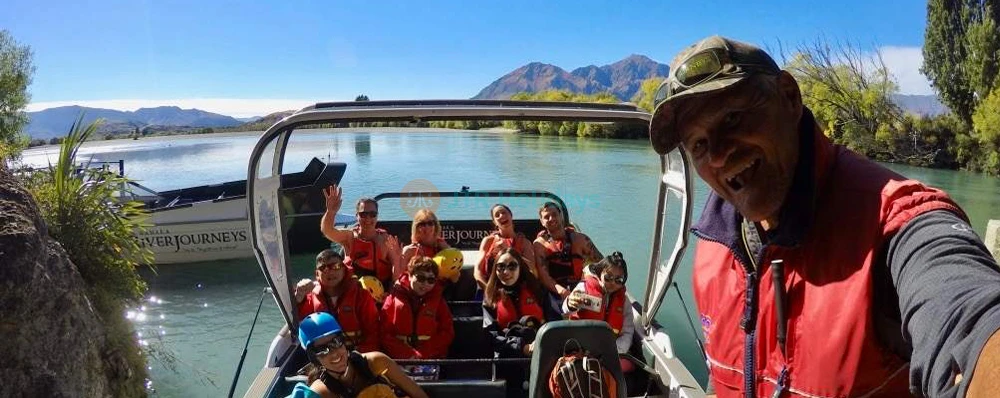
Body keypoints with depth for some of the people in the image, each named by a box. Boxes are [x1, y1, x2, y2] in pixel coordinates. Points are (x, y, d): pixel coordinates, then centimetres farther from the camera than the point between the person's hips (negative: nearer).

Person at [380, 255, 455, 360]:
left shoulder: (438, 301, 11)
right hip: (399, 360, 0)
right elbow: (384, 334, 0)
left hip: (432, 359, 1)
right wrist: (407, 354, -11)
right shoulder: (393, 299, 7)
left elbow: (447, 333, 4)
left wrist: (423, 354, -8)